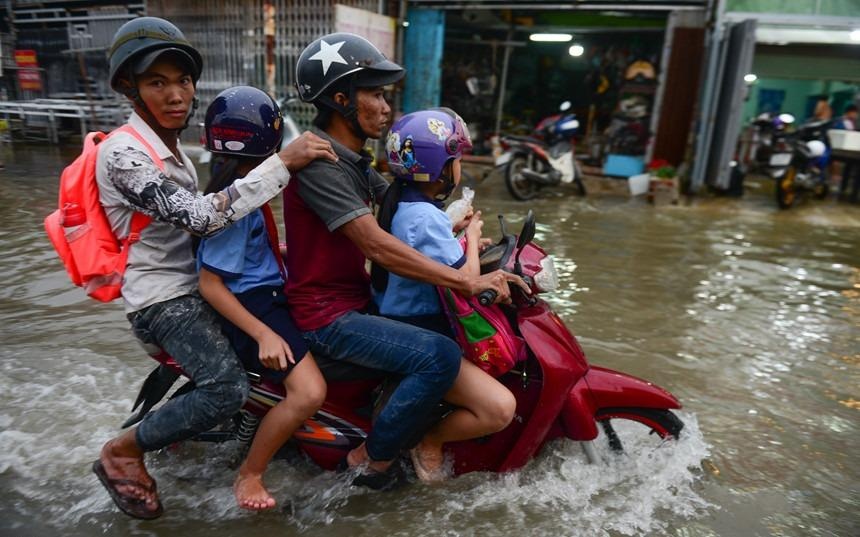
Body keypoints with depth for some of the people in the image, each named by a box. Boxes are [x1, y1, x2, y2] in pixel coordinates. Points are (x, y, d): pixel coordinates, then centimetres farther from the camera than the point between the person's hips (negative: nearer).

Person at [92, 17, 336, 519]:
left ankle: (180, 416, 33)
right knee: (229, 389, -27)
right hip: (163, 299, -10)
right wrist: (282, 163, -34)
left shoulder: (170, 145, 10)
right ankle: (121, 451, 0)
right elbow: (201, 216, -32)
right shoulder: (123, 155, -21)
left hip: (195, 281, 10)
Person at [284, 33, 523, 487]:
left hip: (357, 296, 10)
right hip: (326, 317, -10)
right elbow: (377, 247, -29)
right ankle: (372, 459, -4)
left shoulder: (351, 157, 10)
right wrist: (469, 282, -30)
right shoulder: (318, 160, -21)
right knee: (441, 357, -26)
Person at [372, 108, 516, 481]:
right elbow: (466, 280, -24)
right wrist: (472, 235, -7)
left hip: (398, 322, 11)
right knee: (500, 408, -21)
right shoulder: (425, 216, -22)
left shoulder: (402, 204, 9)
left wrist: (455, 231, 13)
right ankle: (428, 443, 2)